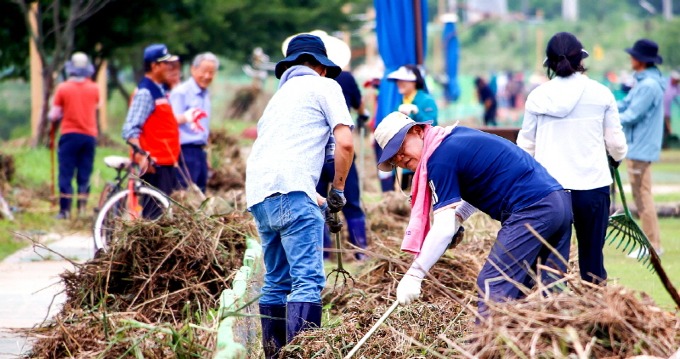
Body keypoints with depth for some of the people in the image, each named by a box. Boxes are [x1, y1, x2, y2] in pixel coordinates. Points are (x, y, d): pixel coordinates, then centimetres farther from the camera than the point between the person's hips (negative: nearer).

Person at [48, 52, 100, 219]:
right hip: (89, 135, 2)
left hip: (70, 134, -2)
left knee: (66, 174, 1)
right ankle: (82, 208, 5)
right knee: (84, 175, 8)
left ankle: (65, 210, -3)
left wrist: (52, 117, 16)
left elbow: (54, 115, -4)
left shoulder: (63, 88, -7)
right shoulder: (94, 88, 1)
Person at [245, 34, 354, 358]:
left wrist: (319, 202, 32)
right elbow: (345, 143, -2)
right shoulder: (323, 86, 10)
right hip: (289, 189, -8)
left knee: (277, 280, 16)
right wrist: (338, 191, 11)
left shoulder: (280, 95, 32)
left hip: (258, 194, 8)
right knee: (308, 278, -13)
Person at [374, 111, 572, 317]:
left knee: (492, 288, -9)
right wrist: (457, 218, 16)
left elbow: (443, 229, -15)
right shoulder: (457, 134, 18)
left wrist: (413, 276, -13)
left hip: (531, 210, -9)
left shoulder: (439, 158, -10)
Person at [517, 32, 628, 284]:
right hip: (592, 186, -1)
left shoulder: (537, 97, 1)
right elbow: (615, 141, 4)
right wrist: (618, 157, 27)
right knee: (592, 262, 6)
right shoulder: (600, 93, -2)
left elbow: (525, 145, 7)